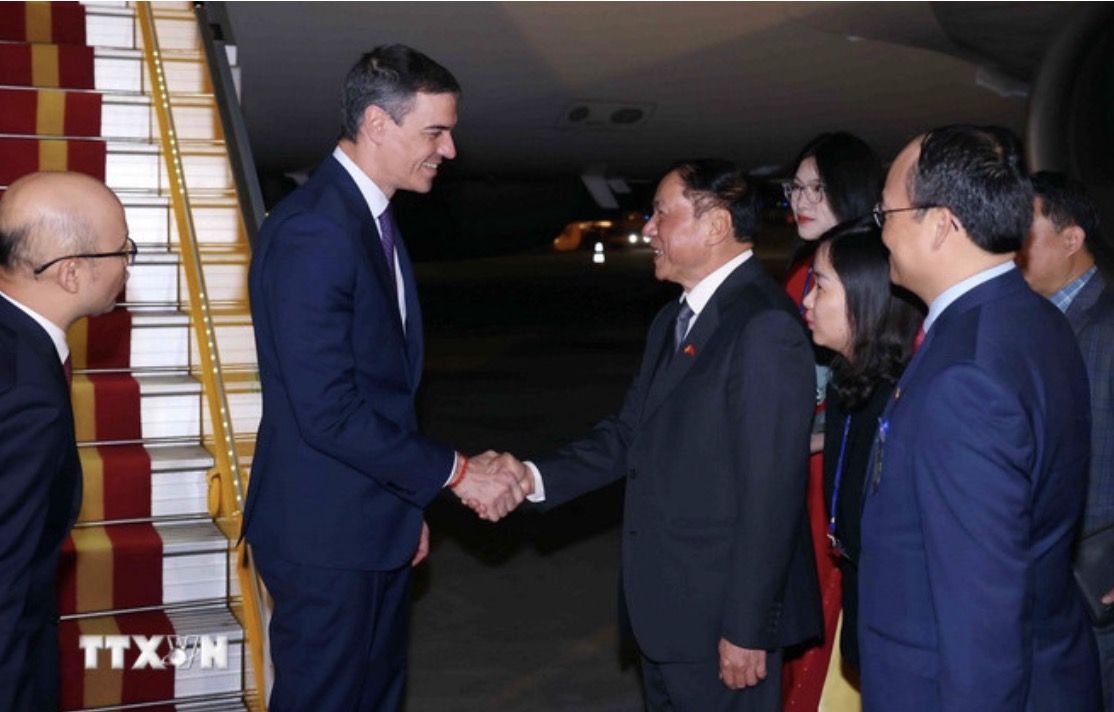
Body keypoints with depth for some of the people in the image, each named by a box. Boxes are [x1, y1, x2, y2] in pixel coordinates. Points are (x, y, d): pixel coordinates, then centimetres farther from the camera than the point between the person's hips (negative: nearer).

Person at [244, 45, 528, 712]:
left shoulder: (375, 219, 10)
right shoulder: (311, 231, -21)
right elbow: (327, 409, -26)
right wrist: (453, 471, -19)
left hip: (377, 524, 10)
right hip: (326, 535, -10)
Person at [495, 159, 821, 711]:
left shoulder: (765, 327, -20)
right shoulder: (672, 321, 11)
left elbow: (772, 491, -22)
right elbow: (628, 435, 8)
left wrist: (747, 629, -20)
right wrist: (535, 478, -5)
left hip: (722, 618, -9)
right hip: (665, 605, 9)